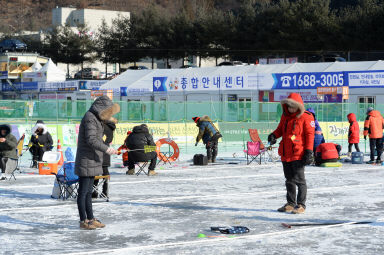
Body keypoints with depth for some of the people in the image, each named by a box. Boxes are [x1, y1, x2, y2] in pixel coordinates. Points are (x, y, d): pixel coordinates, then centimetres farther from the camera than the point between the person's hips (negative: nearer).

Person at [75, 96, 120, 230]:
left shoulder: (95, 118, 16)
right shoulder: (90, 118, -17)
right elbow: (91, 140, -24)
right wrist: (107, 149, -20)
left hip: (92, 161, 10)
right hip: (86, 161, -10)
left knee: (88, 191, 14)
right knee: (83, 191, -3)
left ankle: (91, 219, 19)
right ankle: (83, 221, 1)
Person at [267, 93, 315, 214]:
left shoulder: (306, 117, -7)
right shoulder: (285, 116, 13)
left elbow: (310, 134, -10)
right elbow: (280, 129, 24)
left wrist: (309, 151, -17)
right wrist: (274, 135, 0)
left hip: (298, 154, -7)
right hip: (286, 154, 7)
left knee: (299, 179, -5)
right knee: (289, 180, 14)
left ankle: (301, 205, 2)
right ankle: (291, 203, 24)